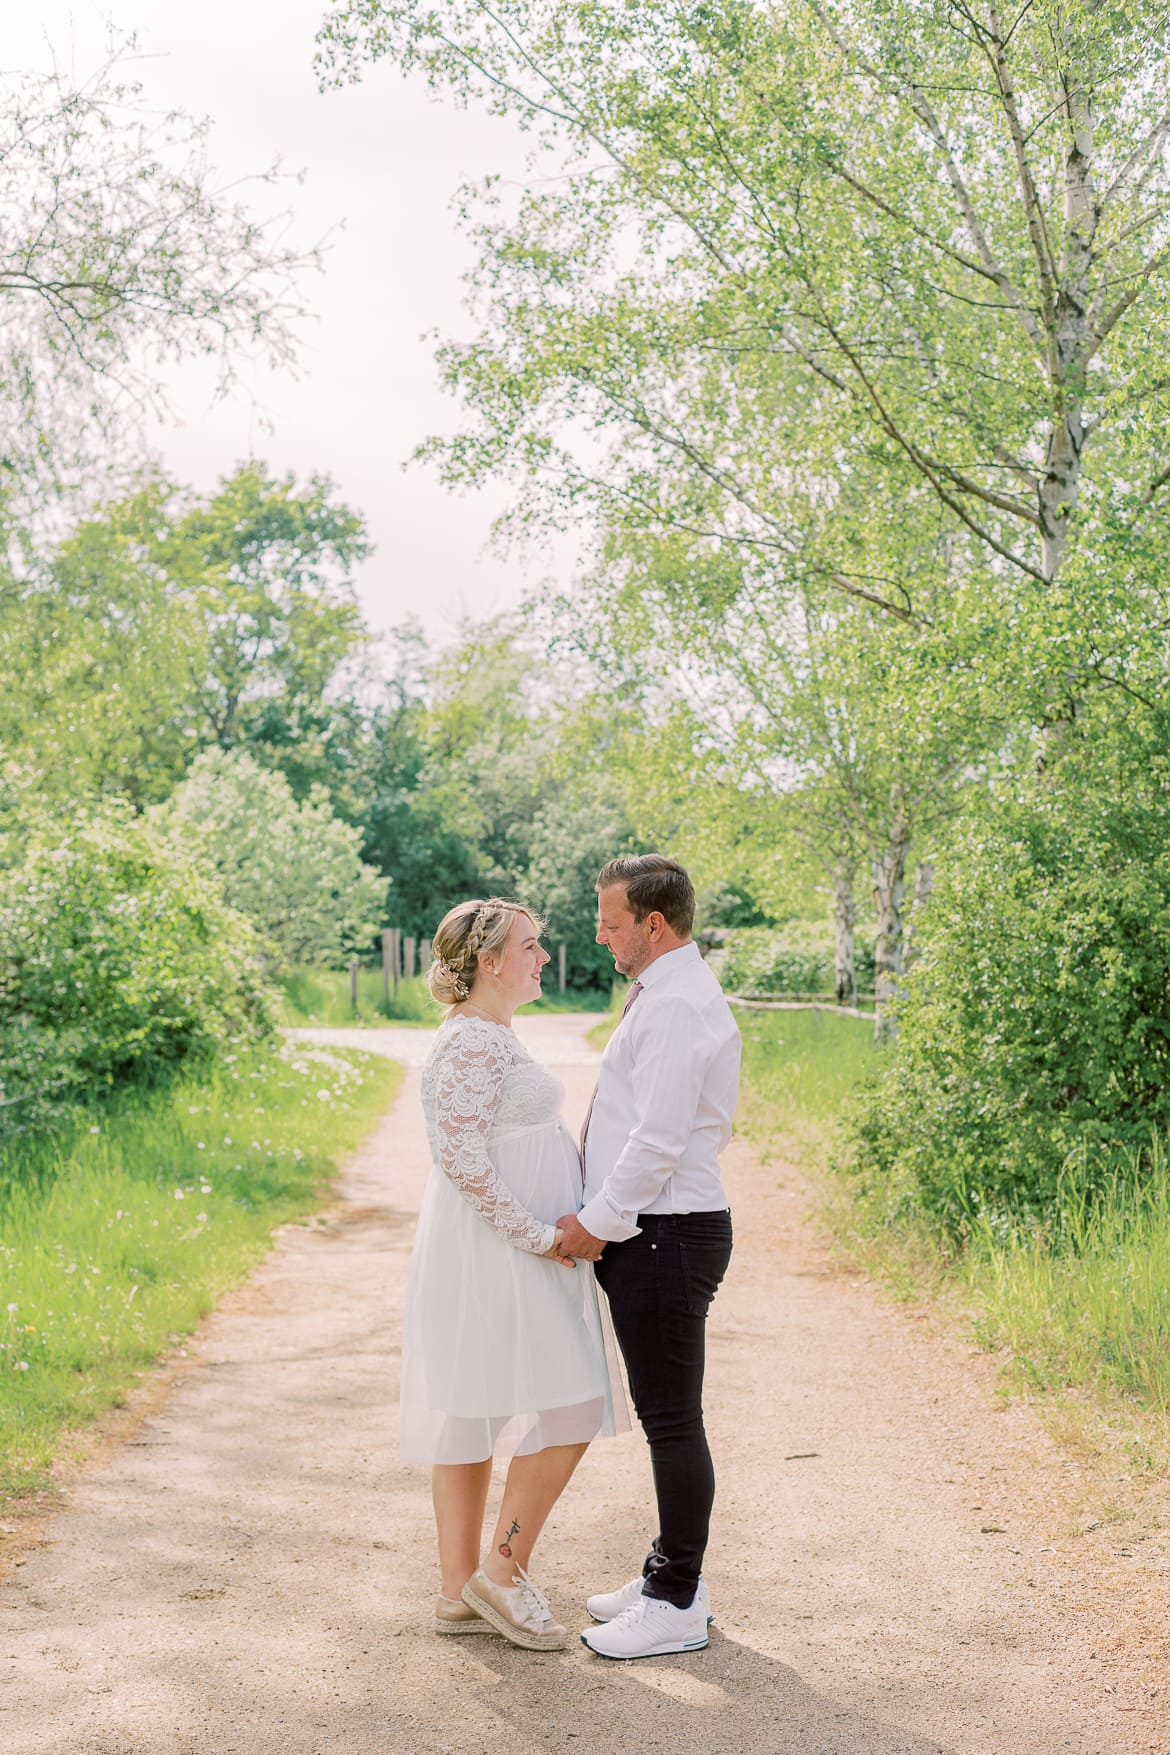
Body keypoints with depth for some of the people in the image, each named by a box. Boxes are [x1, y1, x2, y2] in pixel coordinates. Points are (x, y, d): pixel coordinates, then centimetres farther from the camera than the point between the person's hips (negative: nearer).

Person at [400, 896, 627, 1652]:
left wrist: (548, 1229, 16)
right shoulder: (473, 1043, -17)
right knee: (566, 1410, -4)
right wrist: (539, 1236, -18)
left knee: (470, 1418, 11)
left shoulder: (489, 1036, 15)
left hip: (503, 1255, 10)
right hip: (496, 1257, -10)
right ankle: (503, 1571, 5)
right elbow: (463, 1161, -23)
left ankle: (460, 1593, 17)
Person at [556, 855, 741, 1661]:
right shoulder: (667, 994, 16)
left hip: (667, 1237, -10)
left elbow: (659, 1139, -22)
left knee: (673, 1421, -2)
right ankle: (672, 1574, 28)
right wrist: (604, 1218, 16)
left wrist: (598, 1220, -12)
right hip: (648, 1233, 10)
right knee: (666, 1417, 17)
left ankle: (676, 1606, 8)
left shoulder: (678, 1005, -18)